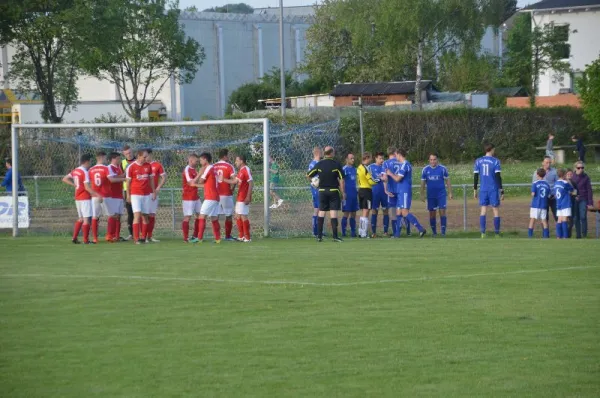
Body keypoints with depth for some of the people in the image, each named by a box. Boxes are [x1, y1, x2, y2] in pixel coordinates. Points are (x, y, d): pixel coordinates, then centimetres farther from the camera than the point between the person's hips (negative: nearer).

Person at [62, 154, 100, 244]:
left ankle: (74, 237, 13)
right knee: (86, 218, -4)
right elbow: (87, 187, -20)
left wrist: (75, 185, 11)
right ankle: (86, 240, -5)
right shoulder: (85, 172, -15)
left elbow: (65, 179, 15)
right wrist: (97, 195, -21)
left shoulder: (75, 171, 9)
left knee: (80, 218, 17)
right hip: (85, 198, -8)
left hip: (77, 198, 8)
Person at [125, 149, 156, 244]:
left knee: (145, 216, 4)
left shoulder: (148, 166, 7)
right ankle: (136, 238, -14)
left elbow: (151, 179, 15)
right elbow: (128, 182, 1)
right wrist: (128, 195, 1)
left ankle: (143, 237, 11)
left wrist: (154, 192, 11)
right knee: (137, 215, -13)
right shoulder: (131, 167, -4)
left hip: (147, 194, 4)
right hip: (135, 194, -4)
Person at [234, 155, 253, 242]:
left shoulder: (246, 170, -13)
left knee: (243, 216, -8)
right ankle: (241, 236, 20)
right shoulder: (241, 171, 16)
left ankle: (247, 237, -3)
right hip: (239, 198, 10)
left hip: (244, 198, -10)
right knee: (238, 216, 13)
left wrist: (248, 197, -23)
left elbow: (251, 183, -19)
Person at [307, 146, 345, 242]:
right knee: (333, 212, -4)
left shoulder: (319, 164, 1)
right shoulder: (336, 164, -7)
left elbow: (308, 175, 6)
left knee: (321, 212, 9)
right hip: (334, 190, -3)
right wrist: (343, 192, -2)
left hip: (322, 191, 3)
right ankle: (335, 236, -8)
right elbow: (341, 180, -8)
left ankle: (319, 236, 8)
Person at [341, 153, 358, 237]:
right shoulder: (344, 169, -8)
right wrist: (343, 193, -16)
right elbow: (342, 182, -10)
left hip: (354, 194, 7)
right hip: (347, 195, -7)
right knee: (346, 213, -6)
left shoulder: (354, 169, 15)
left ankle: (353, 232, 12)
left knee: (353, 214, 8)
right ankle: (343, 232, -2)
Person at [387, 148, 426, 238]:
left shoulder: (405, 165, -14)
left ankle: (421, 229, -17)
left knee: (405, 212, -15)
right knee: (398, 213, 10)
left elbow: (397, 178, -18)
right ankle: (397, 234, 11)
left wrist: (390, 173, -1)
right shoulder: (406, 164, 17)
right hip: (400, 192, 10)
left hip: (404, 192, -10)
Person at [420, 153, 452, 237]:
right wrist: (422, 194, 7)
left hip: (441, 194, -2)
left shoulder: (443, 169, -1)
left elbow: (447, 181, 4)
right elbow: (423, 183, 10)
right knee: (432, 213, 3)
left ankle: (443, 231, -6)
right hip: (431, 195, 2)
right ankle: (434, 232, 13)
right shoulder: (425, 170, 4)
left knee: (442, 212, -9)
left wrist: (450, 193, 1)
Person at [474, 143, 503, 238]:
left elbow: (475, 176, 5)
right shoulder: (495, 161, -6)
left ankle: (483, 233, -4)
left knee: (483, 210, 5)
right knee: (496, 210, 4)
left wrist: (475, 190, 11)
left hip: (483, 190, 3)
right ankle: (497, 234, 4)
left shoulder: (478, 161, 5)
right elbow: (498, 177, -10)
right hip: (493, 189, -3)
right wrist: (501, 191, -7)